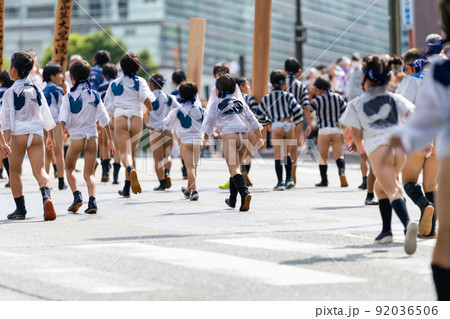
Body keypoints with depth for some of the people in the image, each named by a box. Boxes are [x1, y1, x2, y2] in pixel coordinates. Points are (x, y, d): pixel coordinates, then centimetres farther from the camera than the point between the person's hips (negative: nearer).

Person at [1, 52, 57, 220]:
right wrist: (51, 136, 25)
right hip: (36, 134, 3)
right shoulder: (36, 90, 10)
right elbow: (46, 114, 15)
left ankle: (20, 209, 10)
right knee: (39, 170, -1)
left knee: (15, 170, 12)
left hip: (18, 135, -3)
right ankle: (46, 198, -30)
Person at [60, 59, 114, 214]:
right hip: (92, 137, 2)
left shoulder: (69, 97, -6)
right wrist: (109, 139, 14)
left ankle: (77, 195, 0)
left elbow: (63, 121, -15)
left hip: (76, 138, -2)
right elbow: (104, 119, 6)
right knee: (89, 173, 8)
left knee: (70, 168, 20)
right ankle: (92, 200, -13)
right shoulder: (94, 96, 2)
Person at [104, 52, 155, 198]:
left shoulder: (114, 84, 13)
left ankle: (131, 170, -45)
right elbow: (146, 98, -11)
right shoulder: (140, 81, 5)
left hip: (119, 118, 0)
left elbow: (109, 106, 13)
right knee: (132, 153, 13)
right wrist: (150, 110, 8)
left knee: (125, 152, -10)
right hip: (136, 118, 0)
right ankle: (126, 189, 16)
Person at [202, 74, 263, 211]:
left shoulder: (216, 104, 11)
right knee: (236, 167, 20)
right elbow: (252, 119, 15)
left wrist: (205, 139, 30)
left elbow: (209, 122, 15)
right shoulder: (241, 102, 21)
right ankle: (232, 200, 28)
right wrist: (259, 137, 15)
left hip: (229, 136, -5)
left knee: (234, 169, -12)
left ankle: (245, 193, -37)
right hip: (243, 136, 5)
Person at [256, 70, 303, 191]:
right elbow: (297, 110, -7)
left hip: (277, 126, -1)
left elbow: (259, 115, 11)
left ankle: (280, 183, -7)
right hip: (289, 124, 1)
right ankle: (289, 179, 14)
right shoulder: (288, 96, 3)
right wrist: (297, 122, 9)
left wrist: (267, 122, 27)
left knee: (278, 156, 0)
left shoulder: (266, 98, 9)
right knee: (286, 153, 18)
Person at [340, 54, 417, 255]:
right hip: (399, 146, 4)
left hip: (378, 148, -4)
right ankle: (386, 231, 23)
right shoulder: (395, 99, 19)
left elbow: (356, 134, 6)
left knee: (393, 191, -16)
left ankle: (408, 224, -42)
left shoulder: (357, 104, 11)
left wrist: (360, 147, 26)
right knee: (380, 187, 25)